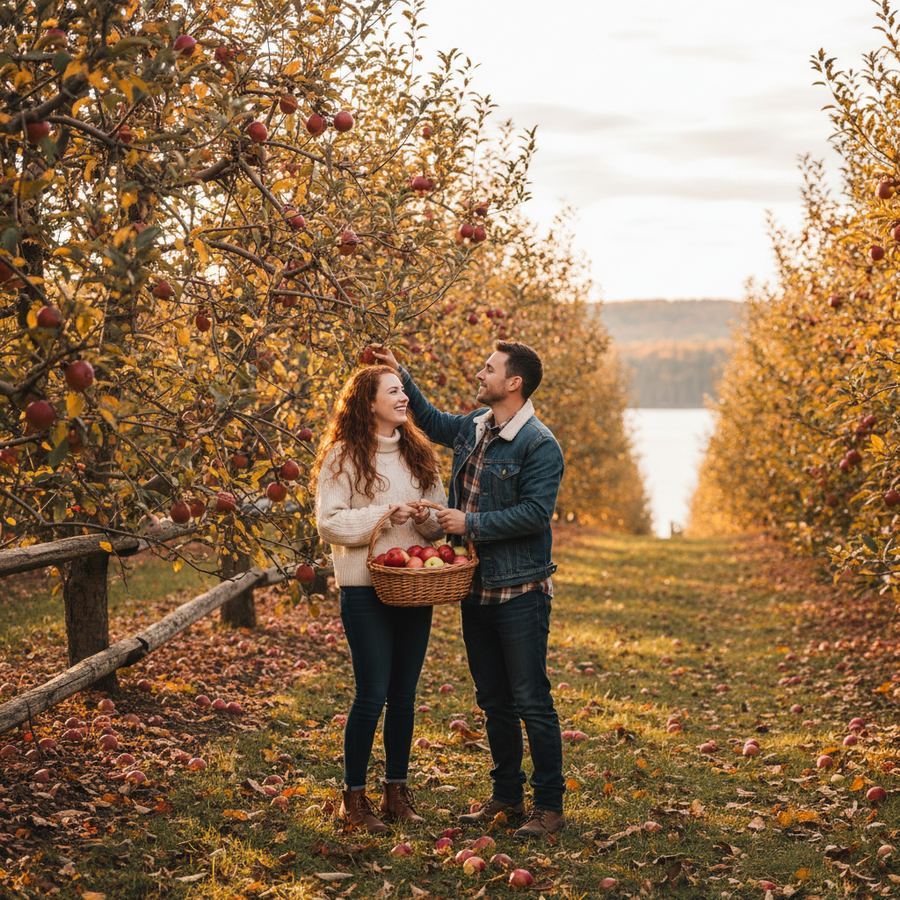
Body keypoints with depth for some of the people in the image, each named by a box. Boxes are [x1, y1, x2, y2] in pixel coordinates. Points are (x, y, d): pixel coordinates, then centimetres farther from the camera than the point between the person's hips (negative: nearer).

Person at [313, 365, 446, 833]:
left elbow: (441, 518, 15)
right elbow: (329, 523, -11)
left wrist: (426, 518, -7)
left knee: (404, 695, 10)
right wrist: (384, 514, -19)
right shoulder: (343, 457, -5)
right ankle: (354, 796, 11)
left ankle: (397, 791, 22)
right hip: (365, 589, -5)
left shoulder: (418, 453, 11)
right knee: (372, 695, -4)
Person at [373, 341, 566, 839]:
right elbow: (433, 421, 31)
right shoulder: (474, 426, 9)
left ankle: (550, 806, 7)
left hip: (520, 593, -8)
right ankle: (506, 796, 27)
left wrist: (471, 524, -19)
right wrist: (401, 376, 25)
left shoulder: (539, 445, -15)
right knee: (493, 700, 15)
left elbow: (534, 513, -23)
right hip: (475, 590, 8)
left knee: (531, 702, -3)